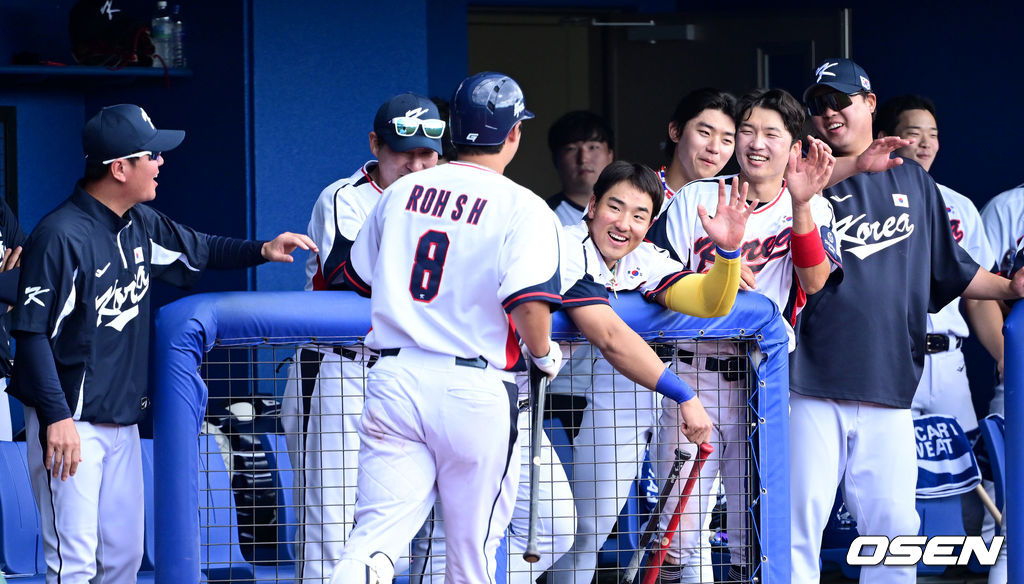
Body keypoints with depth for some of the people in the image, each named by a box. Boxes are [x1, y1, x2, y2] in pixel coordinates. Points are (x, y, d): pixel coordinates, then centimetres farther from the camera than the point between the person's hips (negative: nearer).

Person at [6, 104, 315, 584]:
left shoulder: (141, 224, 7)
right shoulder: (61, 236, -18)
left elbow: (198, 251, 25)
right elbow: (32, 332, -19)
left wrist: (261, 250, 9)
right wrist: (57, 417, -24)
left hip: (123, 417, 9)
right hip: (71, 423, -9)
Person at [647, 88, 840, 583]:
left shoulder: (811, 208, 5)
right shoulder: (695, 199, 7)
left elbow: (815, 282, -12)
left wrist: (800, 205, -23)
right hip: (695, 372, 0)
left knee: (756, 535, 1)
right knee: (676, 529, -3)